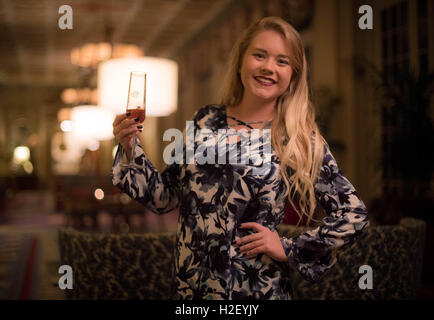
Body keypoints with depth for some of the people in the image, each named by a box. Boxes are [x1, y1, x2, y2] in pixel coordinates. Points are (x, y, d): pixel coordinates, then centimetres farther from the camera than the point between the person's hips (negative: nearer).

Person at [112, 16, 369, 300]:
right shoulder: (206, 121, 2)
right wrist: (130, 150, -5)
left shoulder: (299, 140, -8)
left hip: (257, 289, -3)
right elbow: (166, 197, 7)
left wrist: (289, 249, -9)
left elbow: (355, 215, -7)